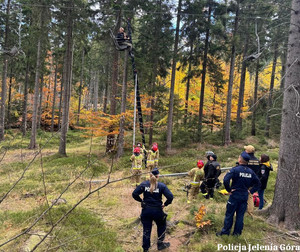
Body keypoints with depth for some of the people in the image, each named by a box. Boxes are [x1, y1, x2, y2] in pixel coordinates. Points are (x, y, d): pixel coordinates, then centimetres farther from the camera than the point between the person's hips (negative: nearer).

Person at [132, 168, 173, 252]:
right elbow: (170, 197, -17)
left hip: (146, 210, 2)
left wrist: (141, 200, 6)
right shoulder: (161, 185, -9)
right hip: (157, 210, -1)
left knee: (146, 230, 14)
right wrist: (165, 204, -1)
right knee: (161, 226, 27)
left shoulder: (144, 184, -4)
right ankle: (160, 243, 35)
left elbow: (134, 194, -8)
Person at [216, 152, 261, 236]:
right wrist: (251, 191, 9)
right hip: (245, 196, 4)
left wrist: (229, 190, -13)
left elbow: (225, 180, -25)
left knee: (229, 214, 7)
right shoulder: (251, 172, 1)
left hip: (235, 195, -4)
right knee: (240, 215, 13)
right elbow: (258, 183, 9)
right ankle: (237, 232, 21)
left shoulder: (235, 169, -15)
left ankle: (225, 231, 15)